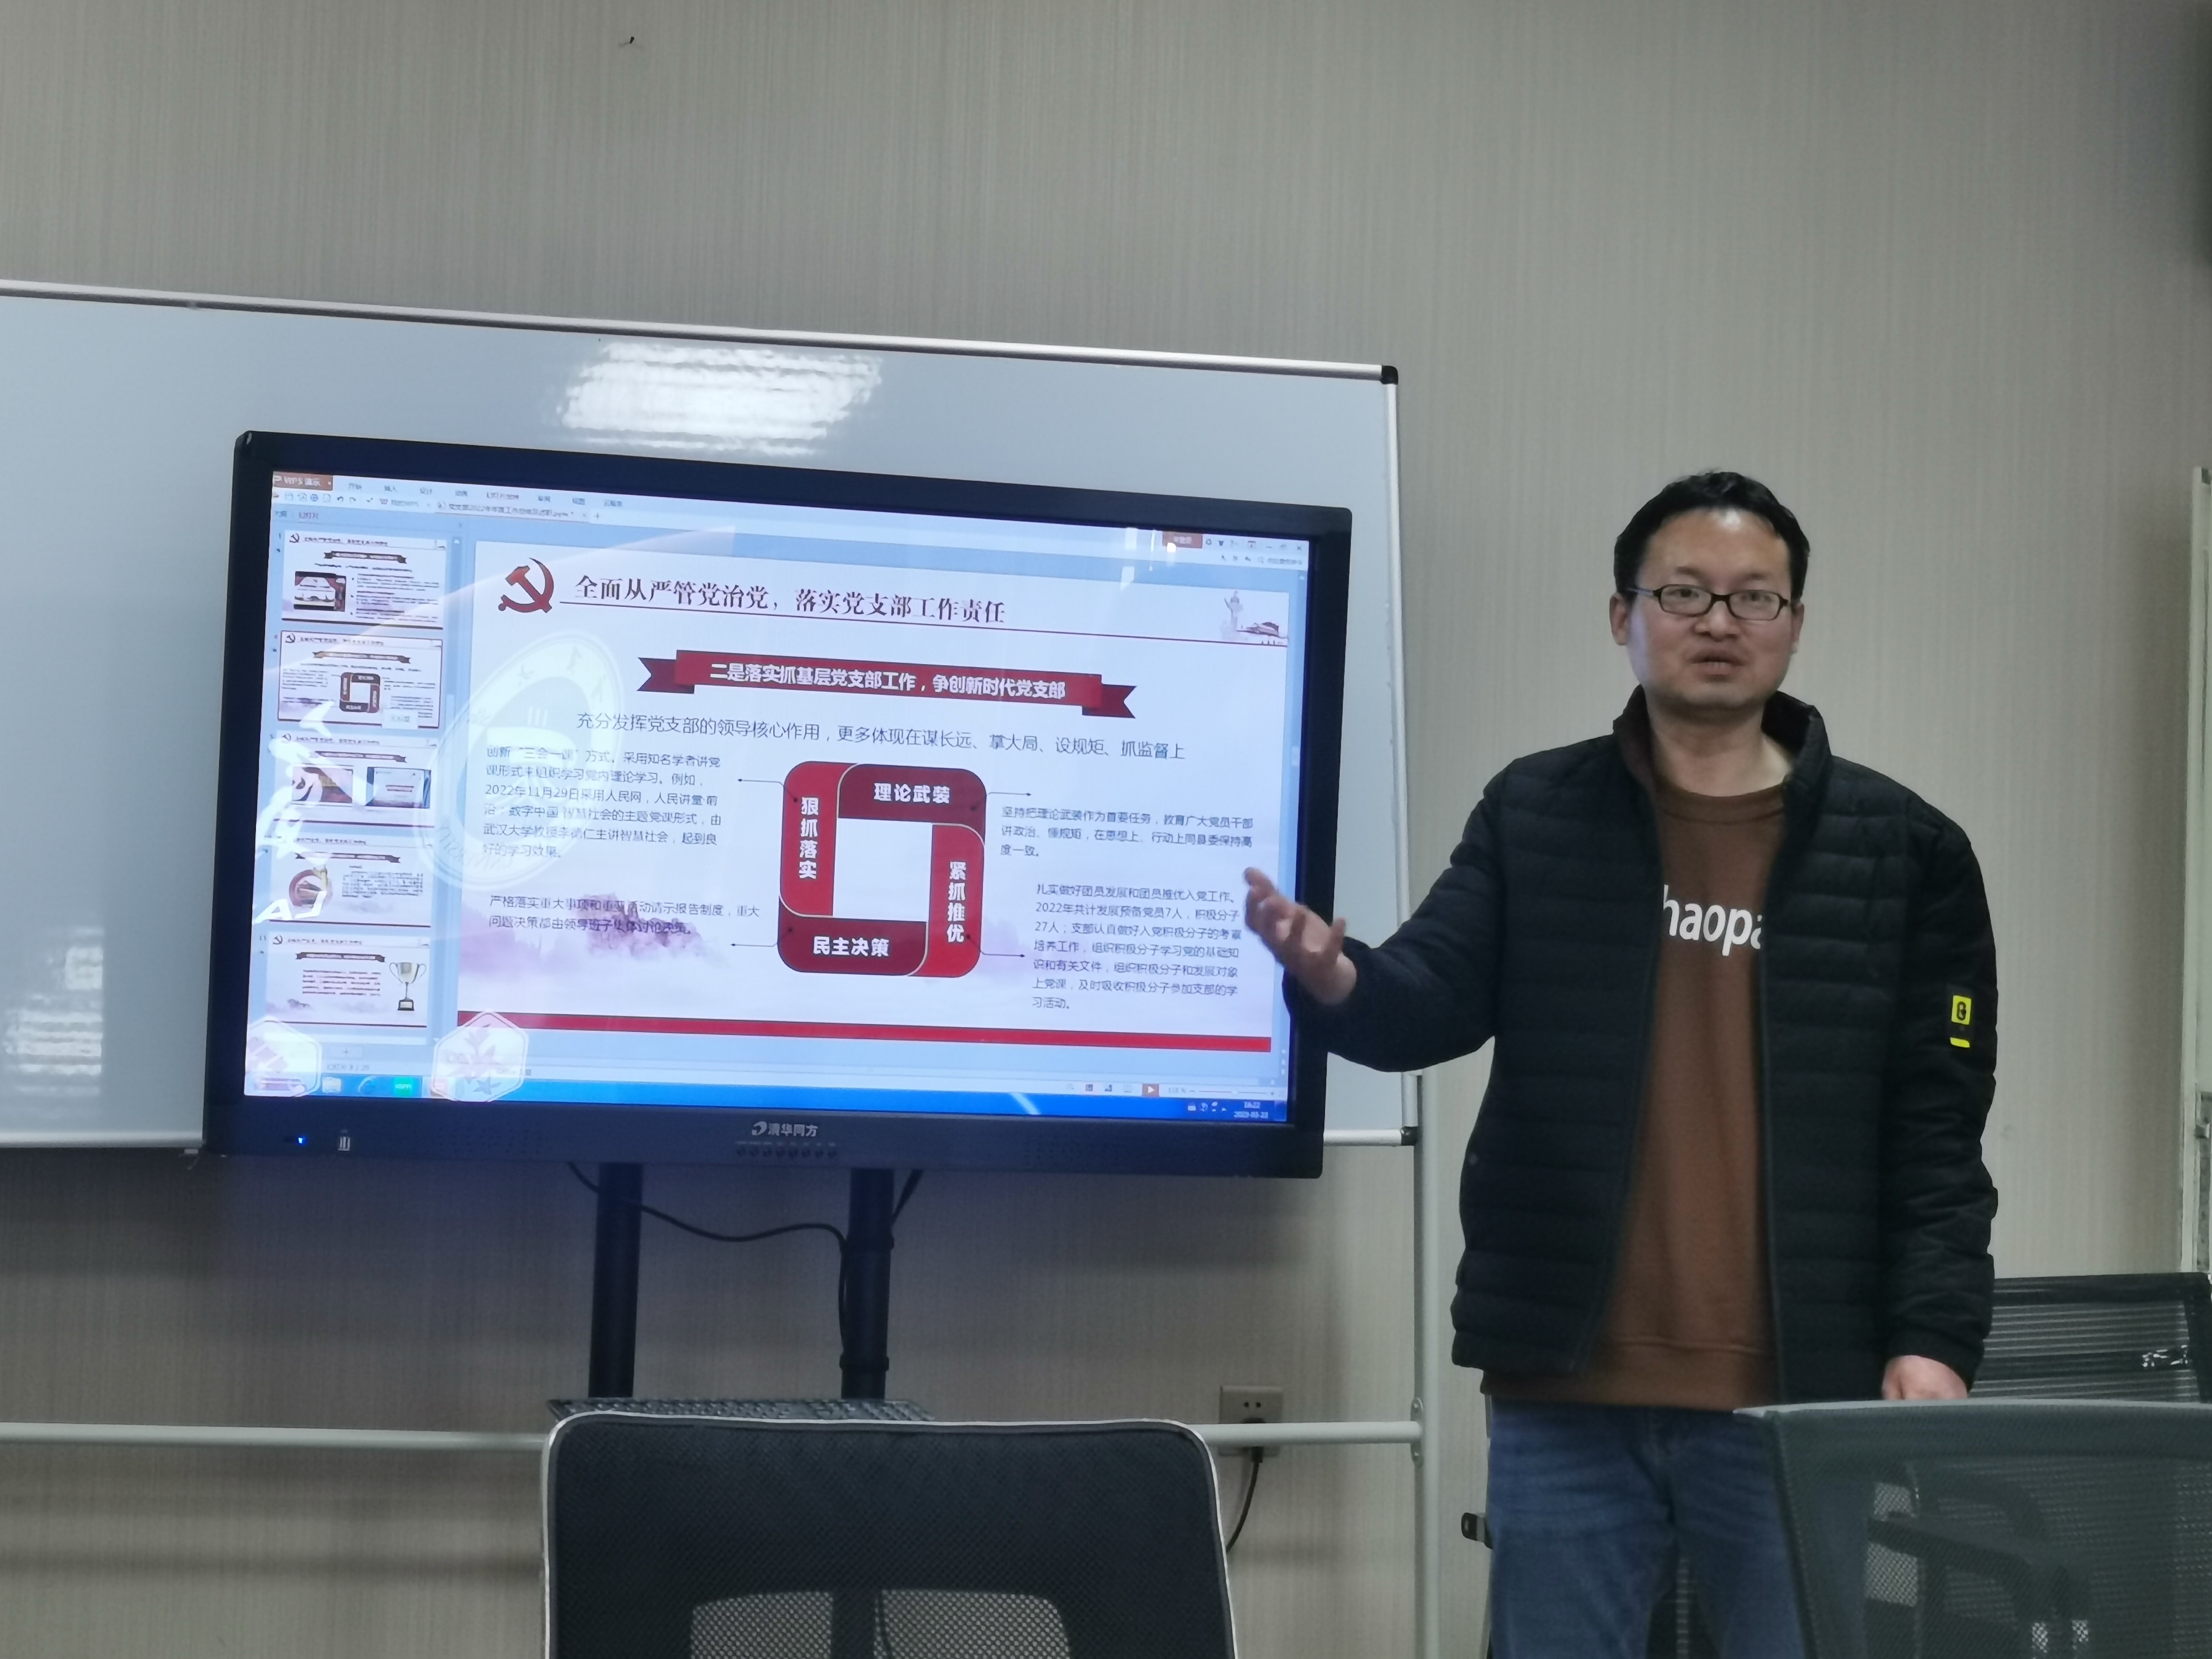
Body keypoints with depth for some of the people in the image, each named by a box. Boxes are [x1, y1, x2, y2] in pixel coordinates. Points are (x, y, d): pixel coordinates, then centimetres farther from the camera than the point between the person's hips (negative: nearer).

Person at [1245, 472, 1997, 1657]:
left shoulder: (1903, 850, 4)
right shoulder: (1533, 816, 7)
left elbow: (1936, 1128, 2)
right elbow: (1435, 1002, -4)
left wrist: (1934, 1337, -9)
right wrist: (1336, 981, -27)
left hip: (1798, 1398, -1)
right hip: (1568, 1392, 1)